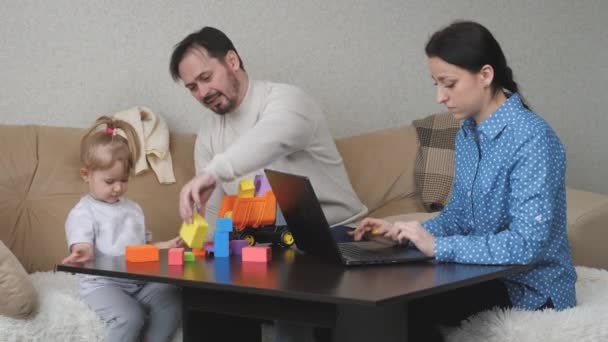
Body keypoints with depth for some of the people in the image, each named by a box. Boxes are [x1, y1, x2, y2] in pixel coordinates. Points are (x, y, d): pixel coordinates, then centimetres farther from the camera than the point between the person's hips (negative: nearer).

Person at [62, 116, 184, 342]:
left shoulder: (133, 209, 22)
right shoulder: (83, 213, 0)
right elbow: (84, 247, -14)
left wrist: (168, 245, 11)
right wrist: (82, 254, -38)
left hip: (139, 281, 6)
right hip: (102, 284, -6)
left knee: (173, 301, -18)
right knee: (130, 316, -32)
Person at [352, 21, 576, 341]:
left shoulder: (533, 139, -21)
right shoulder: (467, 133, 6)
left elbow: (527, 243, -28)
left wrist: (439, 246, -25)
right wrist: (407, 233, -2)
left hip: (532, 290, -8)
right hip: (485, 273, 8)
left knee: (403, 308, -22)